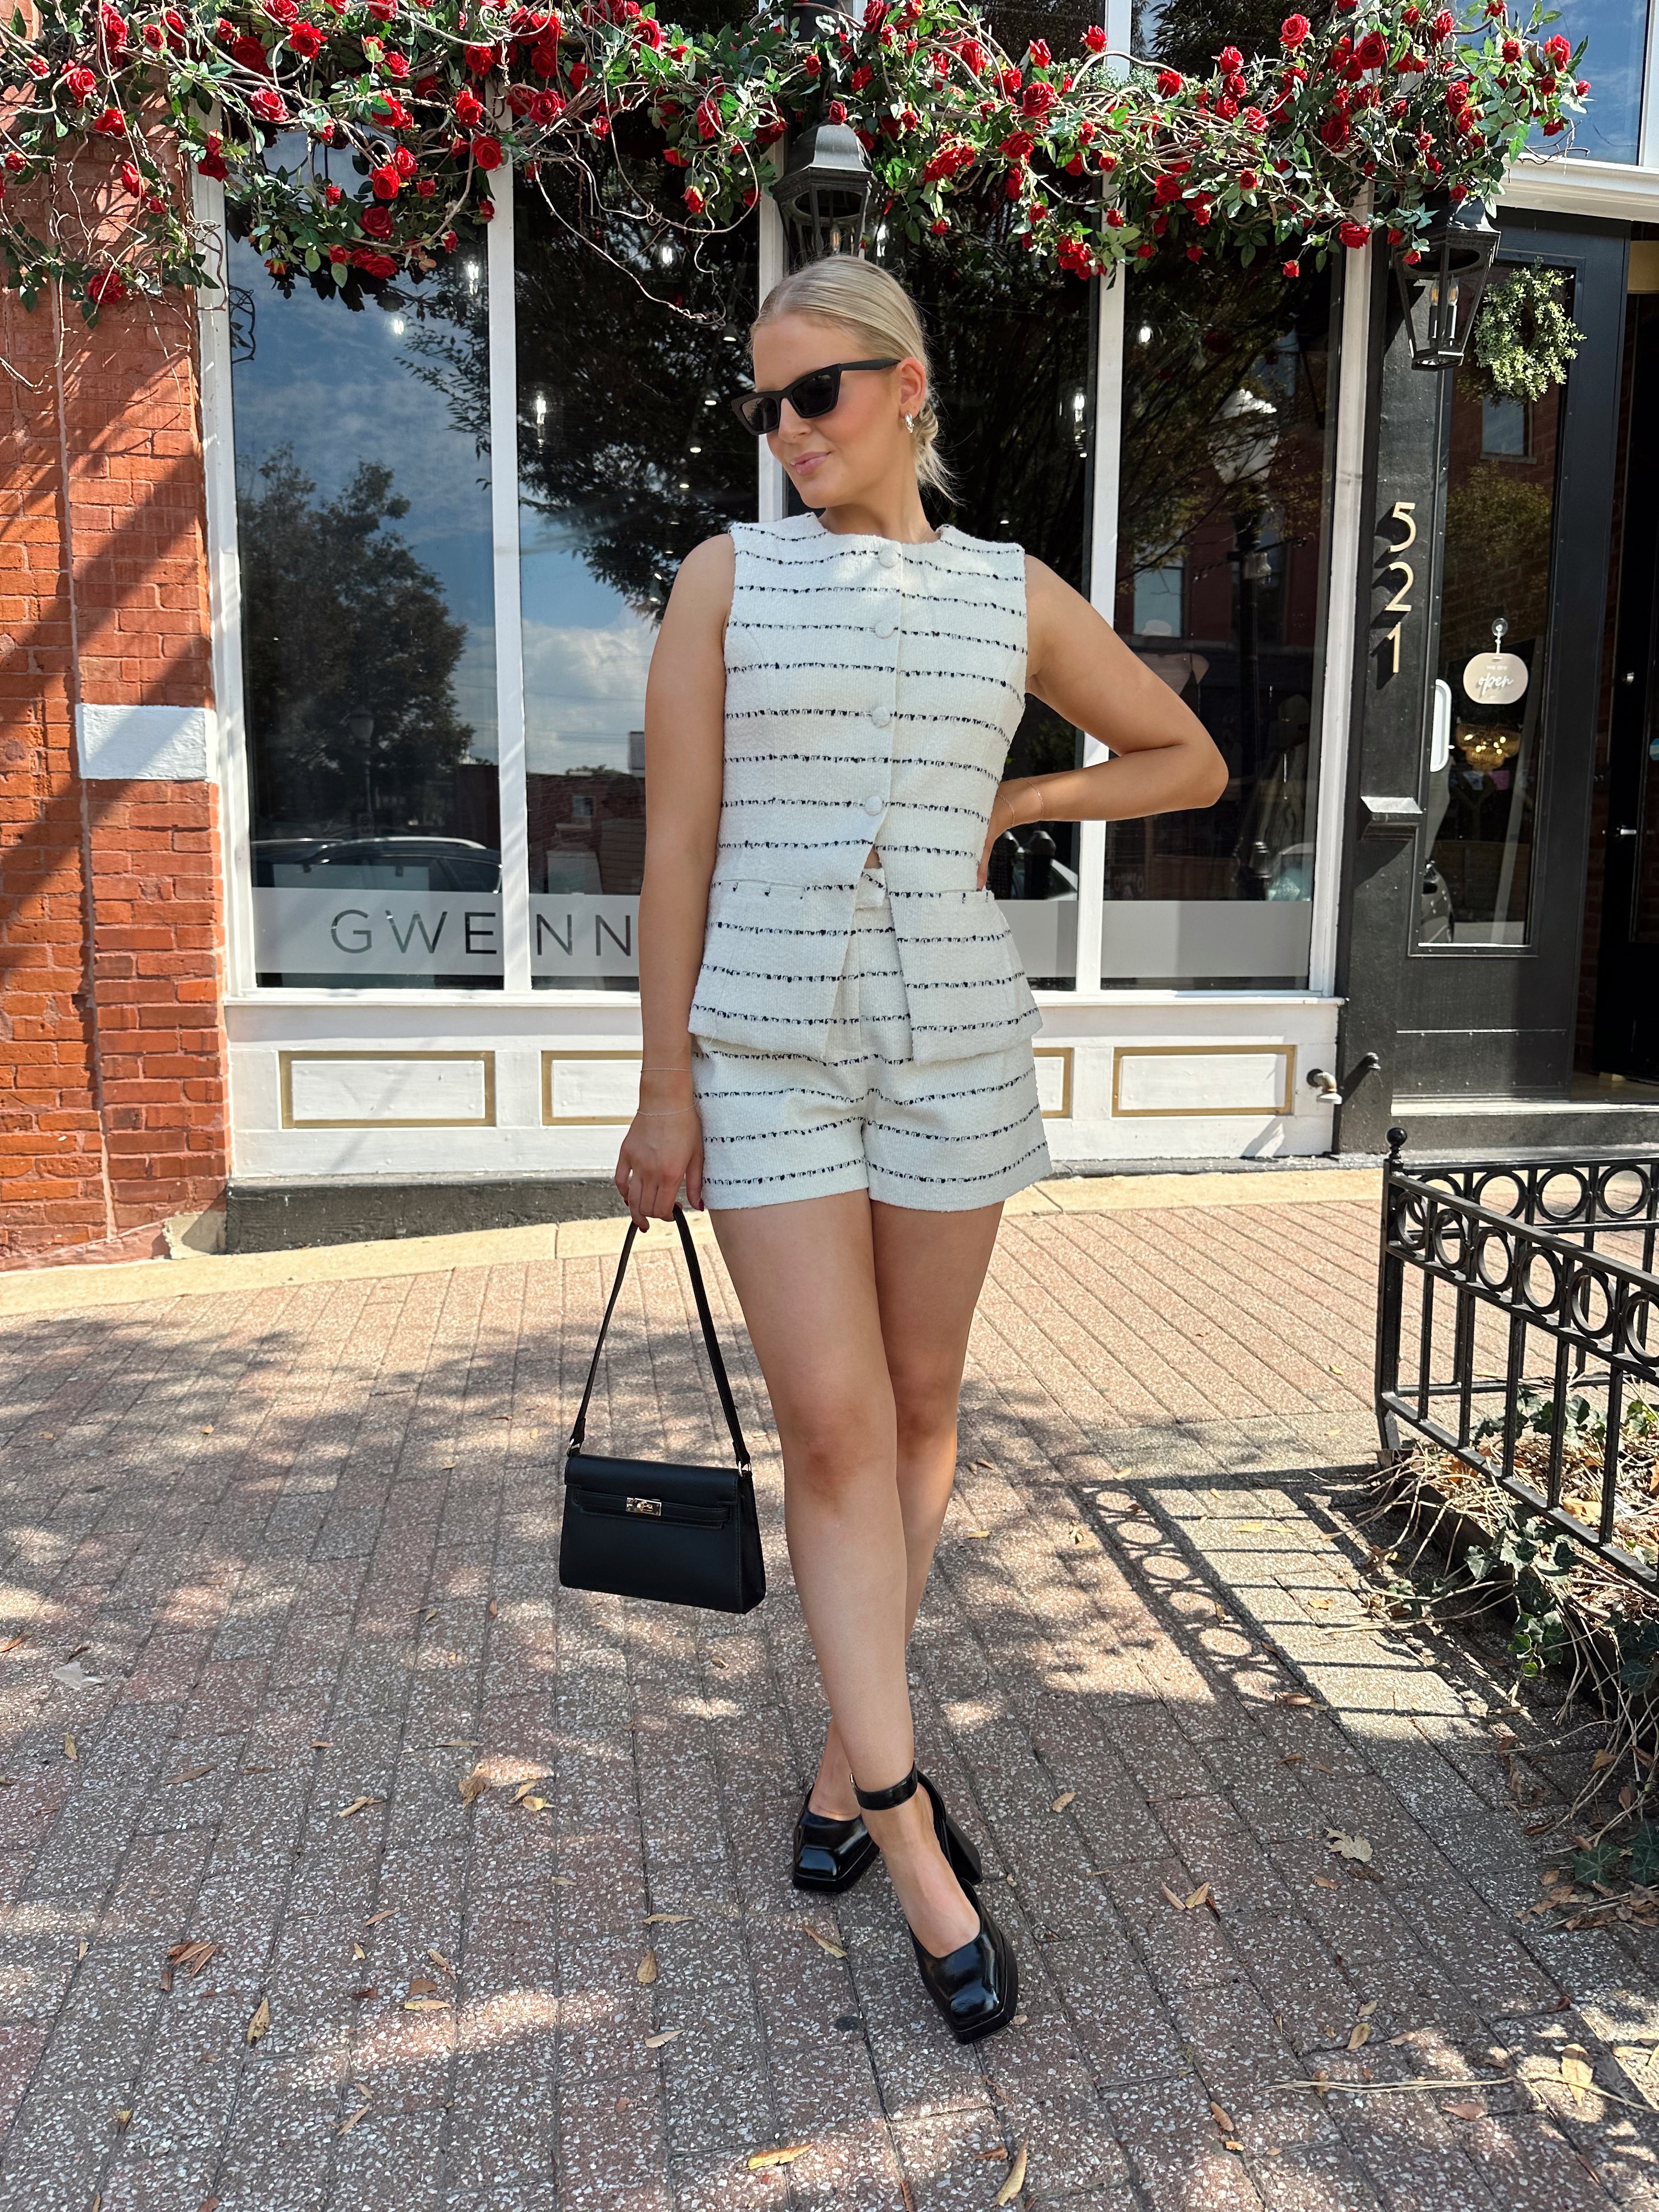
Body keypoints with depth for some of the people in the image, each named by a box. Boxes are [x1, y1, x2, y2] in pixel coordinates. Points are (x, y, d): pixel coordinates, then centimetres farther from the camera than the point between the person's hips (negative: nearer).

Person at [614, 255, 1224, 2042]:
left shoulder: (1016, 594, 8)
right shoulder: (728, 576, 3)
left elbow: (1191, 763, 17)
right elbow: (676, 844, -1)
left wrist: (1005, 805, 5)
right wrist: (665, 1087, -4)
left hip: (954, 1039, 2)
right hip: (769, 1041, -2)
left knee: (918, 1410, 9)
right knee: (832, 1425, -6)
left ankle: (848, 1758, 30)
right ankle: (910, 1833, 8)